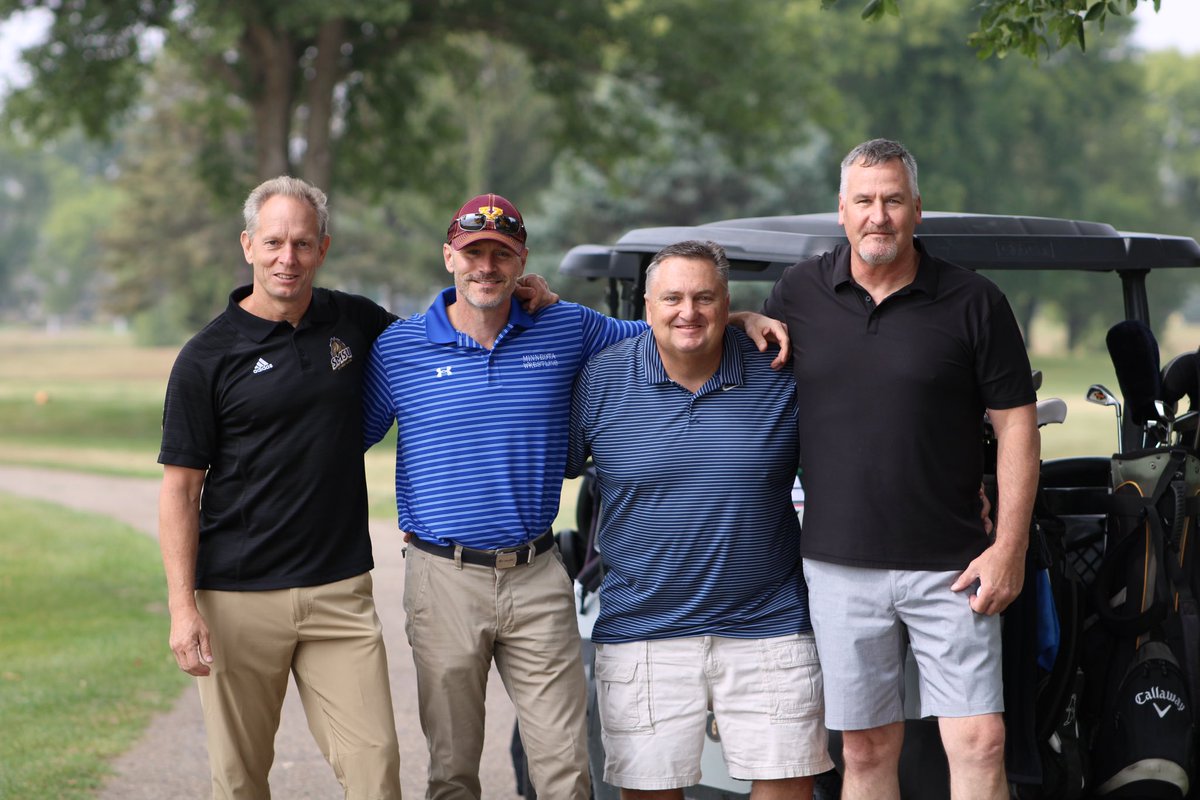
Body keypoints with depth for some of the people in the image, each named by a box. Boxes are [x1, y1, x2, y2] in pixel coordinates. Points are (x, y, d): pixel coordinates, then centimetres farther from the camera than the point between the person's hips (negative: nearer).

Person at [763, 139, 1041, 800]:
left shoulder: (973, 303, -2)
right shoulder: (798, 294, 5)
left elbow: (1016, 424, 0)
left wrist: (1009, 547, -7)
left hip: (950, 568, -2)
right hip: (838, 567, 2)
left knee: (979, 744, -5)